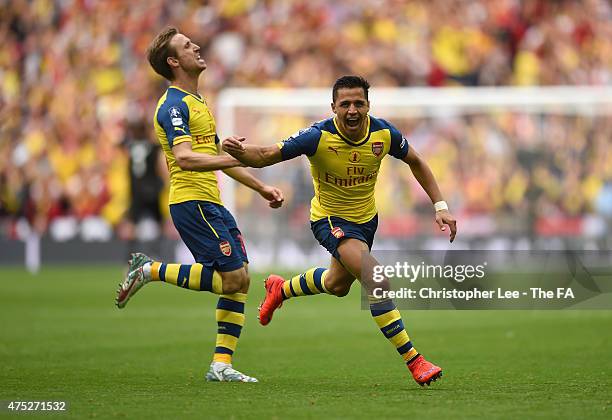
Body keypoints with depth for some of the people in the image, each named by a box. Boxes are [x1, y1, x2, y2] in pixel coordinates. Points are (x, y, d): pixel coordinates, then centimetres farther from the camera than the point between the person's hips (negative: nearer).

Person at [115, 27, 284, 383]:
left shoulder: (197, 102, 21)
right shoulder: (175, 106, -12)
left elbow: (216, 155, 30)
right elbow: (184, 157, -26)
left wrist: (261, 187, 27)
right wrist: (232, 158, -37)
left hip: (211, 204, 10)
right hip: (192, 202, -10)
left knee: (239, 280, 4)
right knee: (234, 278, -13)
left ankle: (222, 365, 4)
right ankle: (151, 271, -2)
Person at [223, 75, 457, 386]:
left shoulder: (384, 133, -17)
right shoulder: (319, 137, -28)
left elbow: (415, 162, 1)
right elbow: (266, 156, -27)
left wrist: (440, 206, -4)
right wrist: (239, 151, -49)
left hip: (366, 218, 6)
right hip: (330, 218, -6)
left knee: (338, 286, 27)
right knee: (377, 280, -25)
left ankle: (281, 289, 57)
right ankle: (413, 360, -18)